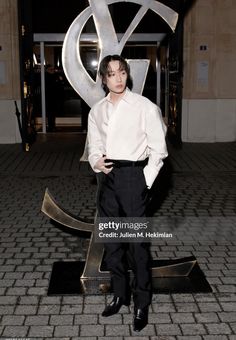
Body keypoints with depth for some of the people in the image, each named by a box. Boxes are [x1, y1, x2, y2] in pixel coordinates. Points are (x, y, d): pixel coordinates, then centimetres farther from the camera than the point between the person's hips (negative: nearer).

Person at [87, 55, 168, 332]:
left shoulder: (144, 107, -6)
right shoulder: (96, 111, 9)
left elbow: (158, 149, -4)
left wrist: (145, 181, -8)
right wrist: (96, 162, -6)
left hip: (134, 176, -5)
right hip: (106, 177, 5)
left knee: (137, 242, -2)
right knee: (110, 240, 13)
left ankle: (141, 304, 15)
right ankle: (120, 294, 31)